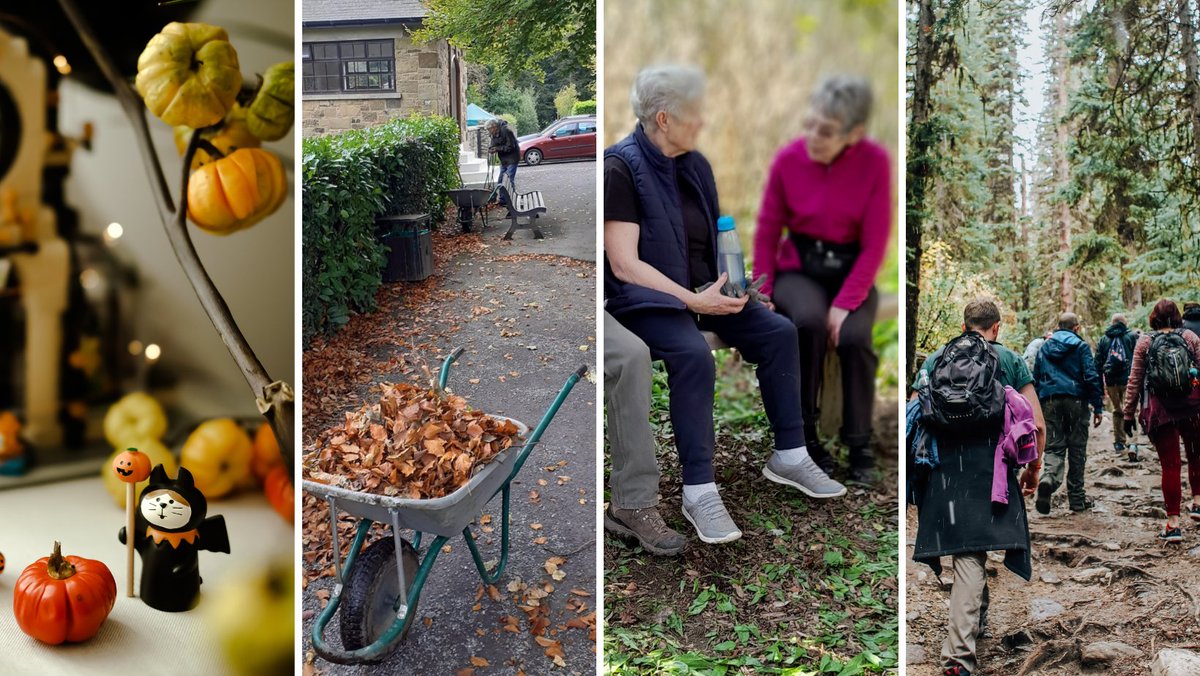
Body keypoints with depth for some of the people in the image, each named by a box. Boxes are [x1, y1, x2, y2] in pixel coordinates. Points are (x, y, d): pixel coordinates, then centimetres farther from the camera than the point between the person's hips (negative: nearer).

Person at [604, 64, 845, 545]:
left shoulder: (694, 164, 8)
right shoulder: (620, 168, -15)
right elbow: (624, 265, -20)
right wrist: (691, 301, -26)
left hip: (701, 289, 7)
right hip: (644, 298, -7)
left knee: (778, 331, -9)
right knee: (694, 355, -33)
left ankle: (789, 457, 4)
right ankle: (699, 492, -24)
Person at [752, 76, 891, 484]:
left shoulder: (874, 161, -14)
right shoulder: (788, 159, -11)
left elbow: (875, 243, -12)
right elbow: (767, 231, 0)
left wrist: (844, 304, -20)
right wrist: (762, 296, -6)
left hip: (852, 270, 0)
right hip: (799, 267, 0)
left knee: (853, 338, -29)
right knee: (808, 321, -32)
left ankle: (859, 444, -4)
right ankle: (804, 431, -12)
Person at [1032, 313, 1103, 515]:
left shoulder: (1044, 348, 12)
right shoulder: (1081, 346, 0)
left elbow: (1035, 379, 13)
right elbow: (1091, 377, -7)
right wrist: (1098, 407, -3)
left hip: (1050, 401, 2)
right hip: (1076, 401, -2)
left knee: (1054, 447, 3)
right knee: (1077, 449, 7)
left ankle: (1049, 478, -30)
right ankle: (1077, 498, 13)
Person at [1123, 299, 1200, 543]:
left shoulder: (1144, 342, 1)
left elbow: (1135, 380, 1)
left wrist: (1129, 413, 6)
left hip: (1159, 408, 0)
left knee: (1170, 465, 3)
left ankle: (1173, 524, 2)